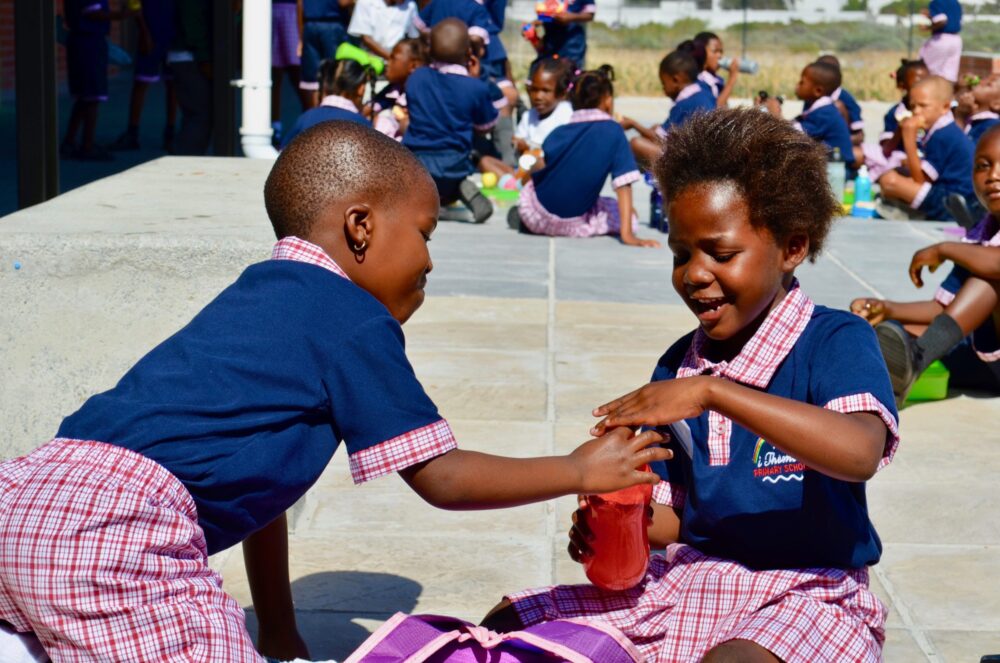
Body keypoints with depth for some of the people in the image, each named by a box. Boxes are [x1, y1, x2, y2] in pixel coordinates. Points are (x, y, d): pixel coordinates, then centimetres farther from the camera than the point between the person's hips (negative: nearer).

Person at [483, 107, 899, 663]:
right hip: (689, 582, 6)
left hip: (805, 594, -6)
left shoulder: (836, 341, -9)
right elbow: (672, 515, 12)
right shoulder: (679, 364, 8)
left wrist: (711, 392, -33)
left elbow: (860, 453, -30)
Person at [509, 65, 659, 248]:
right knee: (630, 218, 16)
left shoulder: (558, 132, 5)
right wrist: (627, 234, -13)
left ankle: (524, 220, 11)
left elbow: (535, 173, 7)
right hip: (574, 223, -4)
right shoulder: (613, 131, -6)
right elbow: (624, 183, -10)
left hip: (535, 215, 5)